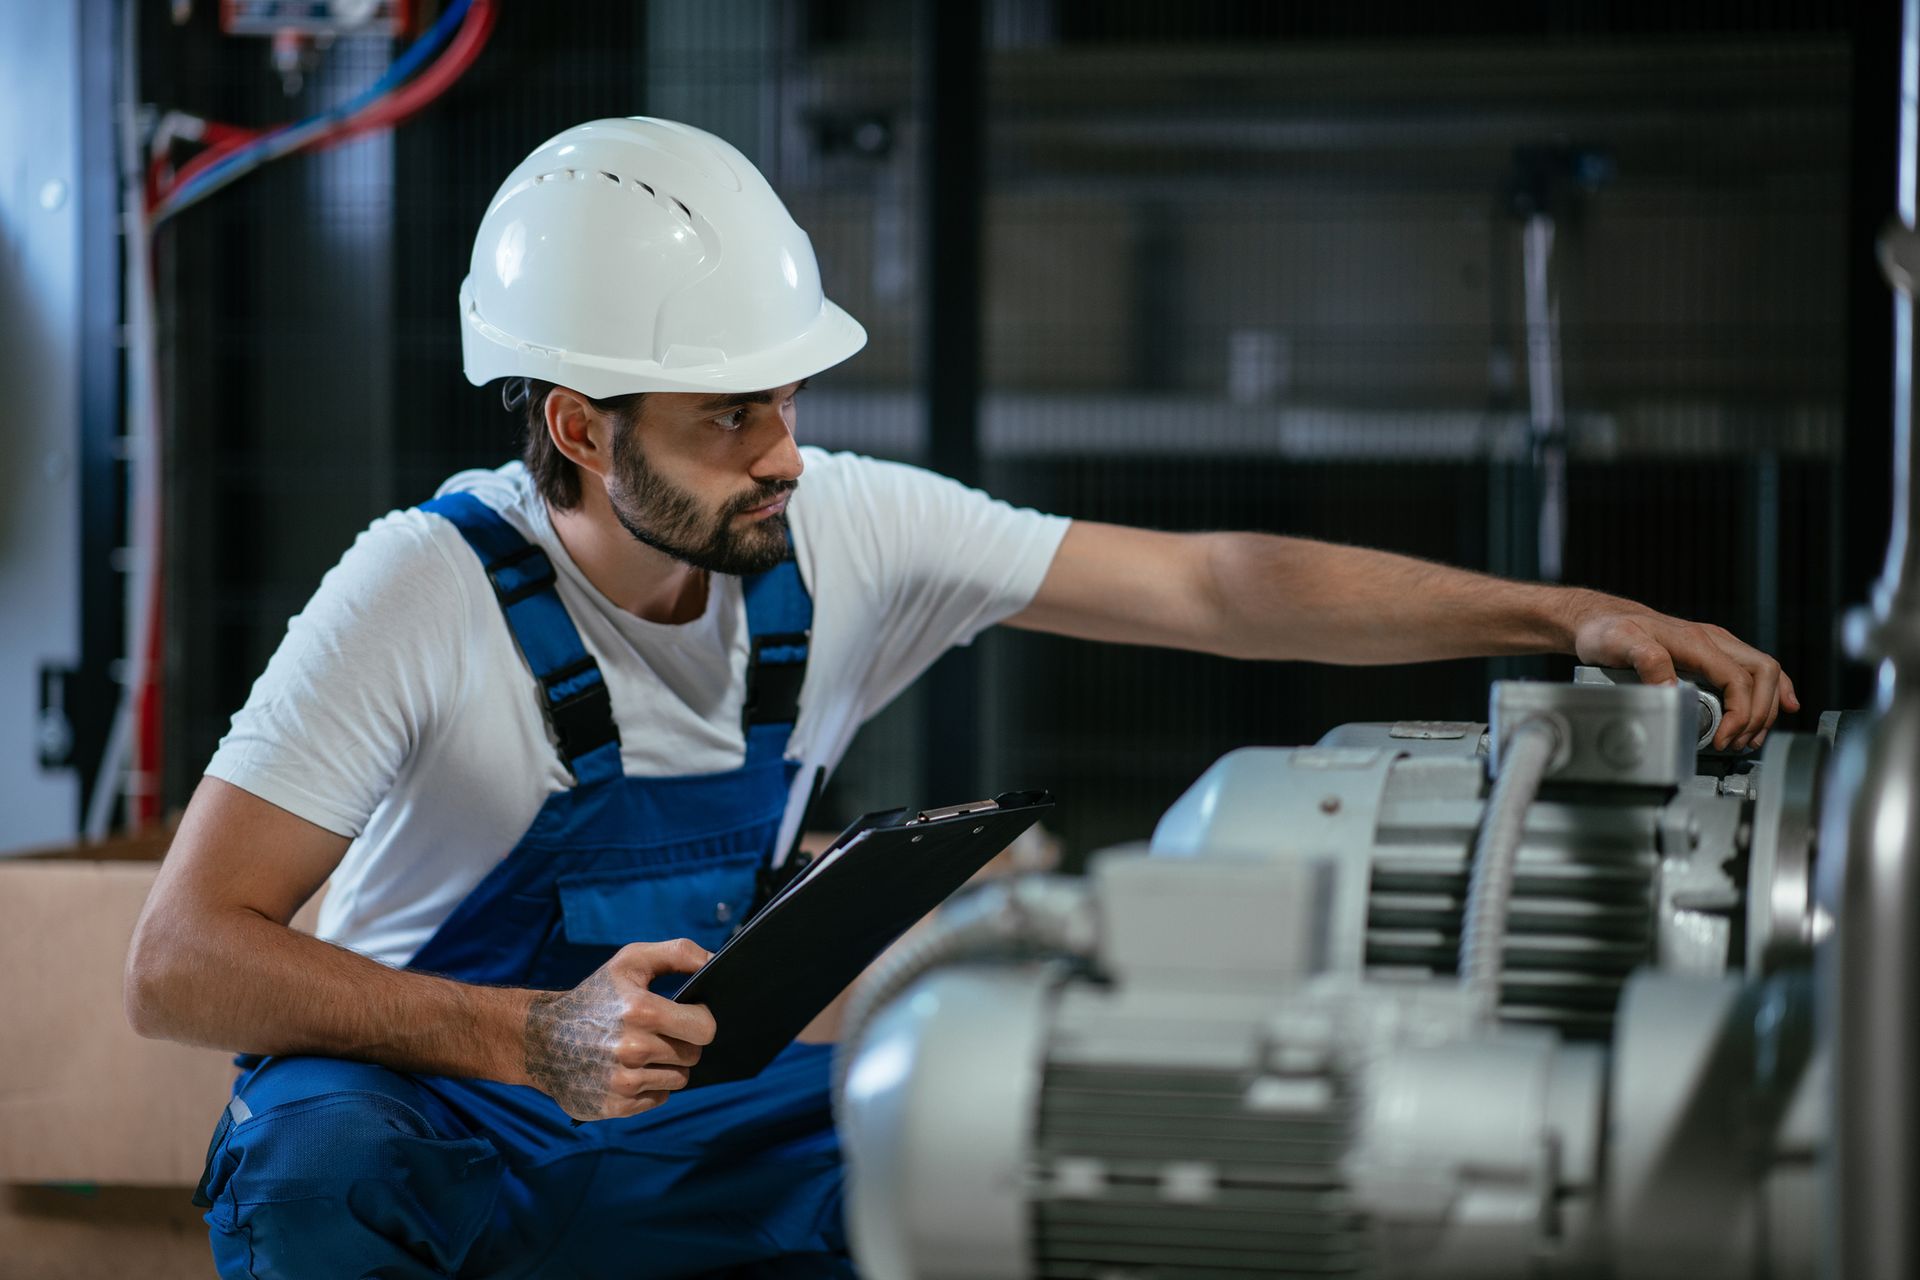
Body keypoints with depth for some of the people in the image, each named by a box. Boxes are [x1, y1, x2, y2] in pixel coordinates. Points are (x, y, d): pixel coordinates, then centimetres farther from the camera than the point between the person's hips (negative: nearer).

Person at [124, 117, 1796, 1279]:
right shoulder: (431, 592, -23)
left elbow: (1210, 590, -9)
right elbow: (180, 961, -26)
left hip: (703, 1103, 4)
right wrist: (530, 1041, -39)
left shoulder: (844, 536, -10)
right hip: (431, 1103, -4)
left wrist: (1570, 617, -17)